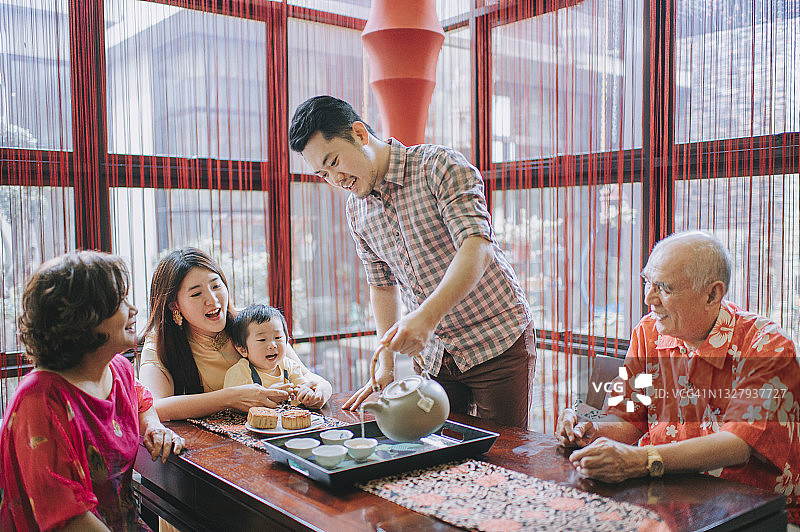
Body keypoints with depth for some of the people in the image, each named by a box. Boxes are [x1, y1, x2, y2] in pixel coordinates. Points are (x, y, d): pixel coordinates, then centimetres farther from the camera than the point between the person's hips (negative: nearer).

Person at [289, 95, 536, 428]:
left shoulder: (439, 166, -15)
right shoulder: (357, 212, 5)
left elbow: (477, 247, -28)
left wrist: (425, 317, -40)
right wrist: (386, 366, 7)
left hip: (498, 343, -5)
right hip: (437, 354, 6)